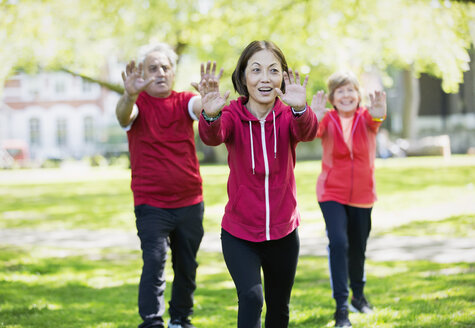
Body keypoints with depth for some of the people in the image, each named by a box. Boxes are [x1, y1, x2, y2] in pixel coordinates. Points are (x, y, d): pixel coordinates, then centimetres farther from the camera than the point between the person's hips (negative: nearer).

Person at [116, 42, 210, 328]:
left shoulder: (184, 102, 3)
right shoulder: (138, 104, -3)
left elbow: (201, 106, -20)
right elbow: (123, 115, -27)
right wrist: (130, 95, -51)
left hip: (190, 202, 3)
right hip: (151, 204, -3)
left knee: (187, 266, 12)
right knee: (154, 261, -17)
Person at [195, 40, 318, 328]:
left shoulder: (288, 115, -9)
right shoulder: (233, 115, -12)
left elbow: (307, 132, -32)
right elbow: (213, 136, -34)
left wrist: (300, 110, -56)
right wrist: (210, 116, -57)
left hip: (283, 233, 2)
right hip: (239, 234, -2)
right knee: (251, 297, -23)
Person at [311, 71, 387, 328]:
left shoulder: (365, 117, -8)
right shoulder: (327, 119, -9)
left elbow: (374, 122, -32)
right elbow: (313, 132, -31)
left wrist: (378, 115, -58)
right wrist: (314, 118, -56)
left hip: (362, 195, 2)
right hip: (332, 193, -2)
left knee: (358, 248, 16)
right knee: (338, 242, -19)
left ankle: (358, 296, 41)